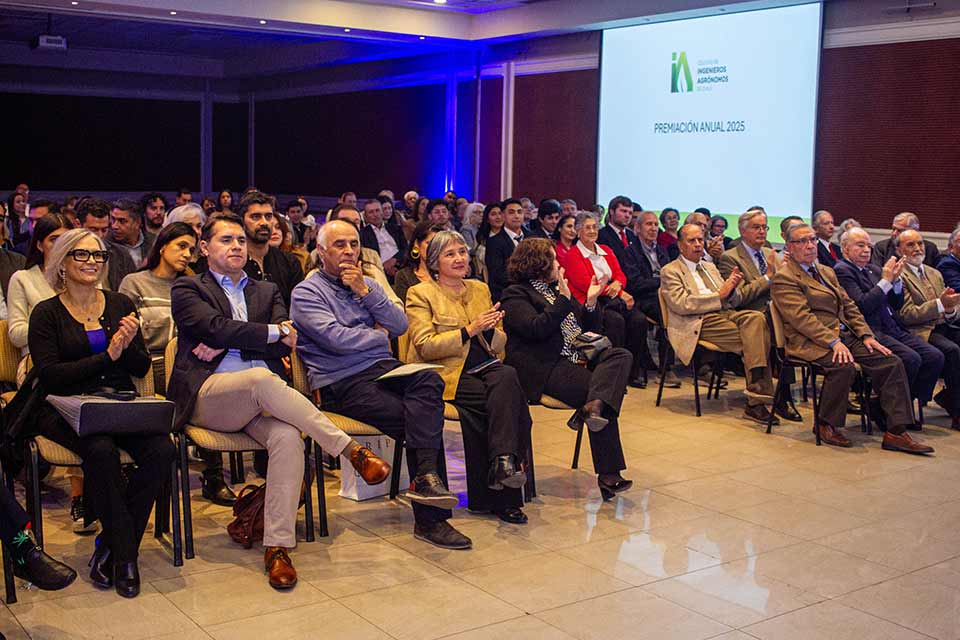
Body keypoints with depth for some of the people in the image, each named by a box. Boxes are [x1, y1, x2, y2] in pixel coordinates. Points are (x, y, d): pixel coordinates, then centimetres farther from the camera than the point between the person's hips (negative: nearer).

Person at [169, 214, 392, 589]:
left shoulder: (267, 291, 25)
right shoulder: (188, 290, 13)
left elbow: (285, 344, 6)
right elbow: (218, 327, -8)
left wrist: (225, 345, -4)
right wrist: (274, 331, -1)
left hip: (261, 399, 4)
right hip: (207, 397, -3)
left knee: (288, 437, -31)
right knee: (261, 378, -37)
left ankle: (277, 547, -28)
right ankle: (350, 450, -32)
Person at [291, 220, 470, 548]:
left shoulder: (367, 284, 23)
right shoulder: (306, 293, 3)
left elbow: (400, 325, 11)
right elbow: (336, 339, -12)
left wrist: (366, 293, 0)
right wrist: (379, 334, 4)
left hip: (383, 368, 5)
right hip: (342, 383, -5)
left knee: (428, 380, -30)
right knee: (416, 418, -26)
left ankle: (425, 479, -36)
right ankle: (430, 517, -20)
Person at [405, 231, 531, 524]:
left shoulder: (480, 289, 21)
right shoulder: (420, 294, 5)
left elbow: (500, 344, 18)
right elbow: (425, 347, -8)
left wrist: (490, 329, -5)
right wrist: (469, 330, -15)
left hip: (484, 367, 5)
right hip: (446, 374, -5)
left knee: (507, 376, -32)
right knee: (507, 397, -31)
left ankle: (502, 463, -35)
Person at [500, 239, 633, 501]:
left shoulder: (556, 289, 27)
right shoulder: (515, 295, 3)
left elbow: (589, 329, 24)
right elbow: (536, 329, -15)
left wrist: (590, 302, 7)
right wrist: (563, 299, -16)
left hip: (576, 359, 8)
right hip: (544, 368, -8)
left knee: (621, 355, -19)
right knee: (594, 387, -28)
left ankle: (594, 405, -42)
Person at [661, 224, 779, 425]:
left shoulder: (710, 267, 29)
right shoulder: (670, 271, 8)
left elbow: (733, 302, 24)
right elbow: (682, 304, -10)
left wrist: (732, 289, 0)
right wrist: (719, 295, -13)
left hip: (724, 314, 6)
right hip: (698, 323, -6)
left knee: (755, 317, -28)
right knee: (751, 338, -28)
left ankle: (756, 400, -32)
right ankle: (755, 402, -25)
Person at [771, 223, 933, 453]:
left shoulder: (827, 272, 24)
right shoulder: (784, 278, -3)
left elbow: (849, 306, 20)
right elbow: (801, 317, -14)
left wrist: (866, 335, 4)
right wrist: (833, 342, -23)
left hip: (845, 336, 8)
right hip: (813, 342, -8)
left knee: (892, 362, -10)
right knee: (843, 366, -35)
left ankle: (896, 433, -12)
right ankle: (825, 425, -12)